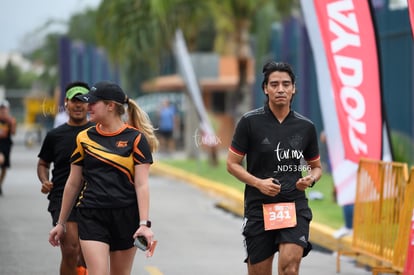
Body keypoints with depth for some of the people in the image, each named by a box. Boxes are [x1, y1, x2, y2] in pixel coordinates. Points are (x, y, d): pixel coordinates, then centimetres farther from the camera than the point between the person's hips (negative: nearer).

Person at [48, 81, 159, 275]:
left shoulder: (135, 138, -2)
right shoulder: (84, 138, 7)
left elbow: (141, 184, -7)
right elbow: (73, 183, 14)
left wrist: (144, 223, -17)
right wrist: (61, 223, 16)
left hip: (126, 217, -1)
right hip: (92, 217, 2)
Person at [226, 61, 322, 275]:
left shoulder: (306, 126, 5)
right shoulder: (250, 122, -2)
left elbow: (316, 166, 18)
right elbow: (232, 164, 1)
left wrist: (310, 179, -6)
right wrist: (258, 183, -14)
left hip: (295, 206, 1)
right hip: (259, 208, -1)